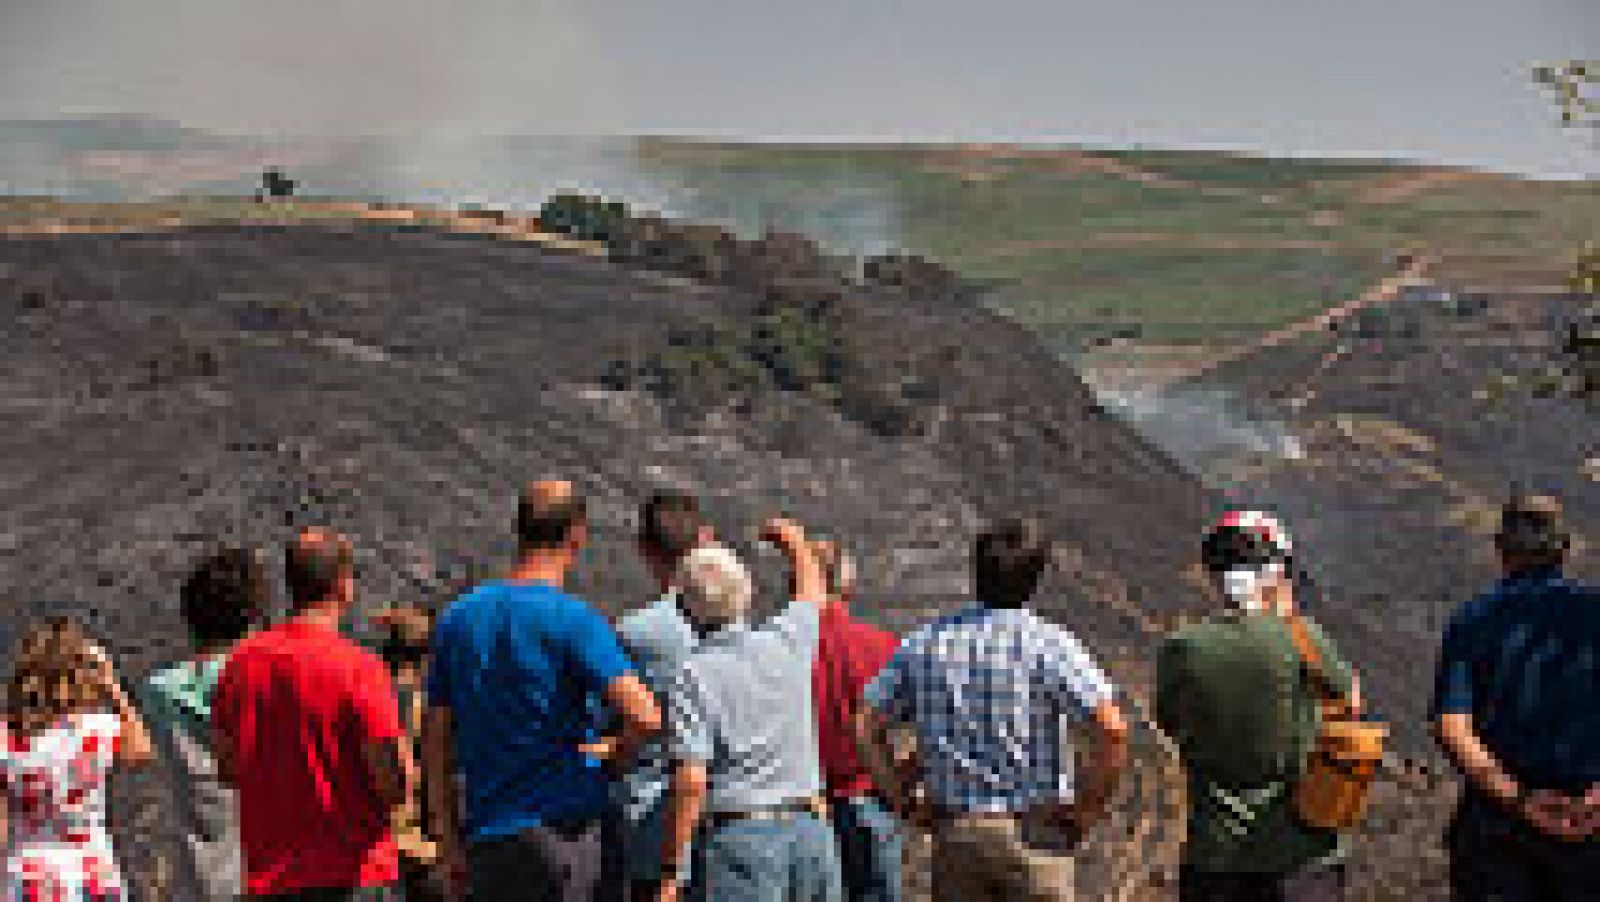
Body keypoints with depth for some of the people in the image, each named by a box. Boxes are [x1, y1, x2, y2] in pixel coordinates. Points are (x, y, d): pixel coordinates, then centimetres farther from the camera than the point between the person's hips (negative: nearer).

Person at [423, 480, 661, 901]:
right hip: (571, 827, -5)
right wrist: (618, 756, 0)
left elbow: (436, 743, 9)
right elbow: (643, 716, -22)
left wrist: (449, 845, 15)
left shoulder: (457, 619, 6)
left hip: (490, 838, 5)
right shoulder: (572, 619, -11)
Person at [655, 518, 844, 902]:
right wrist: (795, 542, 48)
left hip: (736, 836, -5)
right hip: (810, 830, 5)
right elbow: (812, 592, 28)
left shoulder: (691, 677, -9)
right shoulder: (787, 643, 5)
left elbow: (690, 783, -16)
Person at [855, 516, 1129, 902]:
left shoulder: (925, 642, 3)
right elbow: (1113, 730, -20)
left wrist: (905, 804, 7)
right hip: (1034, 834, -4)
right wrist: (1087, 809, -8)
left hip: (953, 834, 4)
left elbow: (866, 728, 5)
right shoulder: (1047, 643, -11)